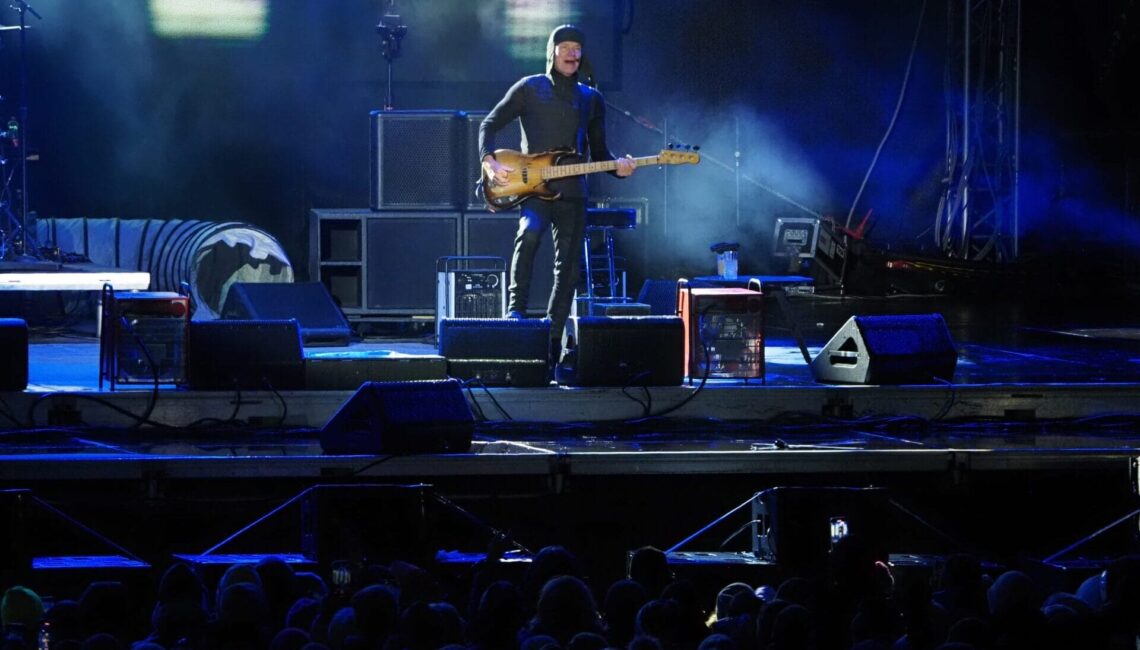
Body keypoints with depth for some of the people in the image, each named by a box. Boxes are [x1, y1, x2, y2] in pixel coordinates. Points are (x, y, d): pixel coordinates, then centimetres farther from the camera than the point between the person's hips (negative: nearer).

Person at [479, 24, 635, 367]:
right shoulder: (530, 88, 4)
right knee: (529, 232, -35)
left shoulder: (591, 99, 14)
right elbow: (489, 125, 5)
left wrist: (617, 166, -5)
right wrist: (489, 162, -13)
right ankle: (515, 310, -27)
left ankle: (552, 341, 12)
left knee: (568, 271, 2)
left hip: (572, 193, 4)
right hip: (532, 189, -4)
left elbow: (598, 152, 17)